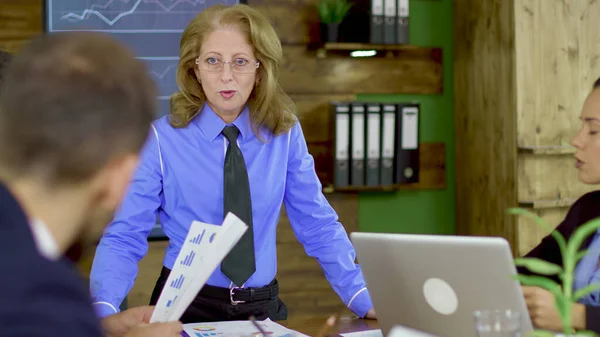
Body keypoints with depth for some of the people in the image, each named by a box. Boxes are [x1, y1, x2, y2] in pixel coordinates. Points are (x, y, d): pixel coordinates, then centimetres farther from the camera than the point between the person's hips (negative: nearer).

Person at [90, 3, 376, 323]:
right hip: (185, 307, -3)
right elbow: (123, 238, -9)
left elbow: (319, 227, 6)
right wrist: (103, 311, -27)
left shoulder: (285, 134, 1)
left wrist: (365, 301, -5)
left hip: (262, 308, 3)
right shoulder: (162, 140, -7)